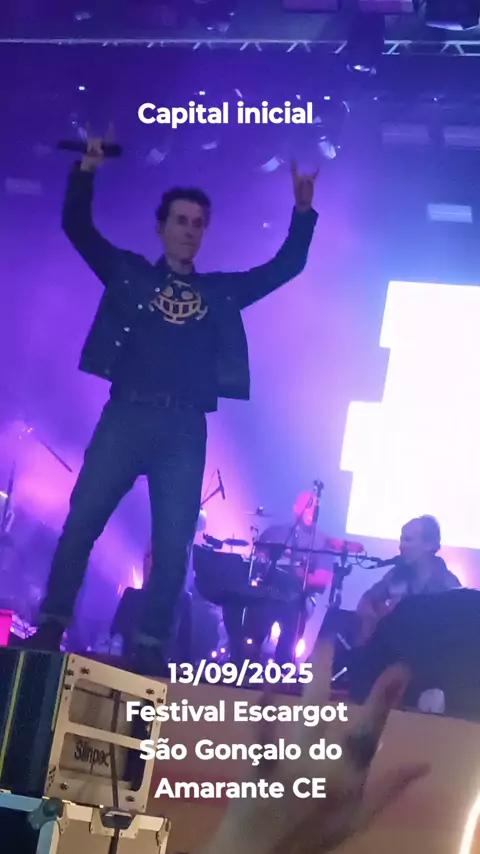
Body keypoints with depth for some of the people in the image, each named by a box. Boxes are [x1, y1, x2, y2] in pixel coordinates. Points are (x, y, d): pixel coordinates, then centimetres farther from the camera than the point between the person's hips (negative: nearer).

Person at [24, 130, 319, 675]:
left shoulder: (222, 291, 17)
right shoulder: (129, 274, 13)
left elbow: (287, 265, 19)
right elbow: (78, 228, 8)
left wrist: (303, 210, 7)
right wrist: (86, 172, -4)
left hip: (185, 428, 1)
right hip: (126, 415, -1)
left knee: (173, 543, -2)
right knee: (81, 521, -6)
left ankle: (151, 647, 5)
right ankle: (50, 627, 2)